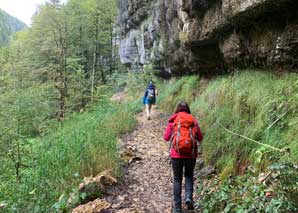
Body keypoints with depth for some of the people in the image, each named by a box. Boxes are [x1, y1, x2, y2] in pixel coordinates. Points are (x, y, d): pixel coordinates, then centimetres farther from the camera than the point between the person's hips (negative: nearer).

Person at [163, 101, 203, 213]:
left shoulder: (173, 120, -1)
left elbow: (166, 137, -1)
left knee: (177, 179, 12)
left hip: (176, 153, -1)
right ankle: (189, 197, -2)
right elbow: (200, 138, 1)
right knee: (189, 175, 21)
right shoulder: (193, 120, 2)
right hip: (191, 153, 1)